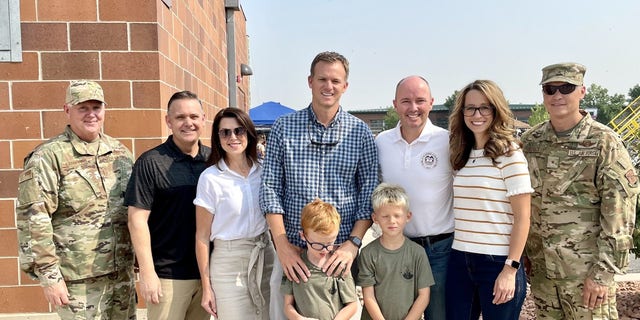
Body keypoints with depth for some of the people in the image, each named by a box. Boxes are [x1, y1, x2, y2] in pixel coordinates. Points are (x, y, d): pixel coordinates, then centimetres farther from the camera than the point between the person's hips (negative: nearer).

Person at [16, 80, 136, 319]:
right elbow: (33, 220, -12)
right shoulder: (48, 157, -10)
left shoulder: (120, 152, 7)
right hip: (77, 280, -5)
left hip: (122, 275, 5)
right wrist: (48, 276, -13)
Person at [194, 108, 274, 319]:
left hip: (266, 256, 4)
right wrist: (206, 287, -5)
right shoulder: (211, 178, -10)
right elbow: (202, 236, -5)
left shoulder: (263, 171, 1)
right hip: (229, 263, -3)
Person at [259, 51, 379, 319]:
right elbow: (270, 189, -2)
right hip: (293, 249, 0)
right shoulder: (283, 127, 0)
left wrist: (353, 243, -11)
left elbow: (369, 191, 0)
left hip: (343, 251, 0)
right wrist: (283, 246, -10)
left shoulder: (360, 132, 1)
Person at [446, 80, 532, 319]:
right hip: (459, 261, 5)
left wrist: (510, 269, -13)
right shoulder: (461, 155, 9)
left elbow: (522, 218, -9)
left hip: (498, 262, -5)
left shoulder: (509, 153, -8)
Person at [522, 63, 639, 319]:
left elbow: (619, 215, -11)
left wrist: (604, 272, -14)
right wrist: (521, 257, 9)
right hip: (540, 268, 4)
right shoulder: (529, 141, 4)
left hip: (585, 272, -4)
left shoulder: (604, 143, -9)